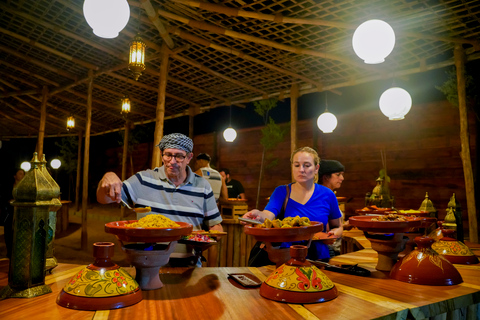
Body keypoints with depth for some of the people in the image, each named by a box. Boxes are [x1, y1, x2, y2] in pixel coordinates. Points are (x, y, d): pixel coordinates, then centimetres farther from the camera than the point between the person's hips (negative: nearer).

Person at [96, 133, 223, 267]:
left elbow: (216, 227, 12)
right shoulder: (143, 179, 4)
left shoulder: (202, 186, 7)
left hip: (187, 265, 2)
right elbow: (103, 199, 5)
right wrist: (107, 177, -16)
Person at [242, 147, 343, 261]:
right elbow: (267, 216, -16)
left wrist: (334, 234, -3)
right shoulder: (281, 192, 2)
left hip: (319, 258, 1)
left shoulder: (327, 195, 5)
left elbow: (337, 226, 19)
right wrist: (259, 215, -38)